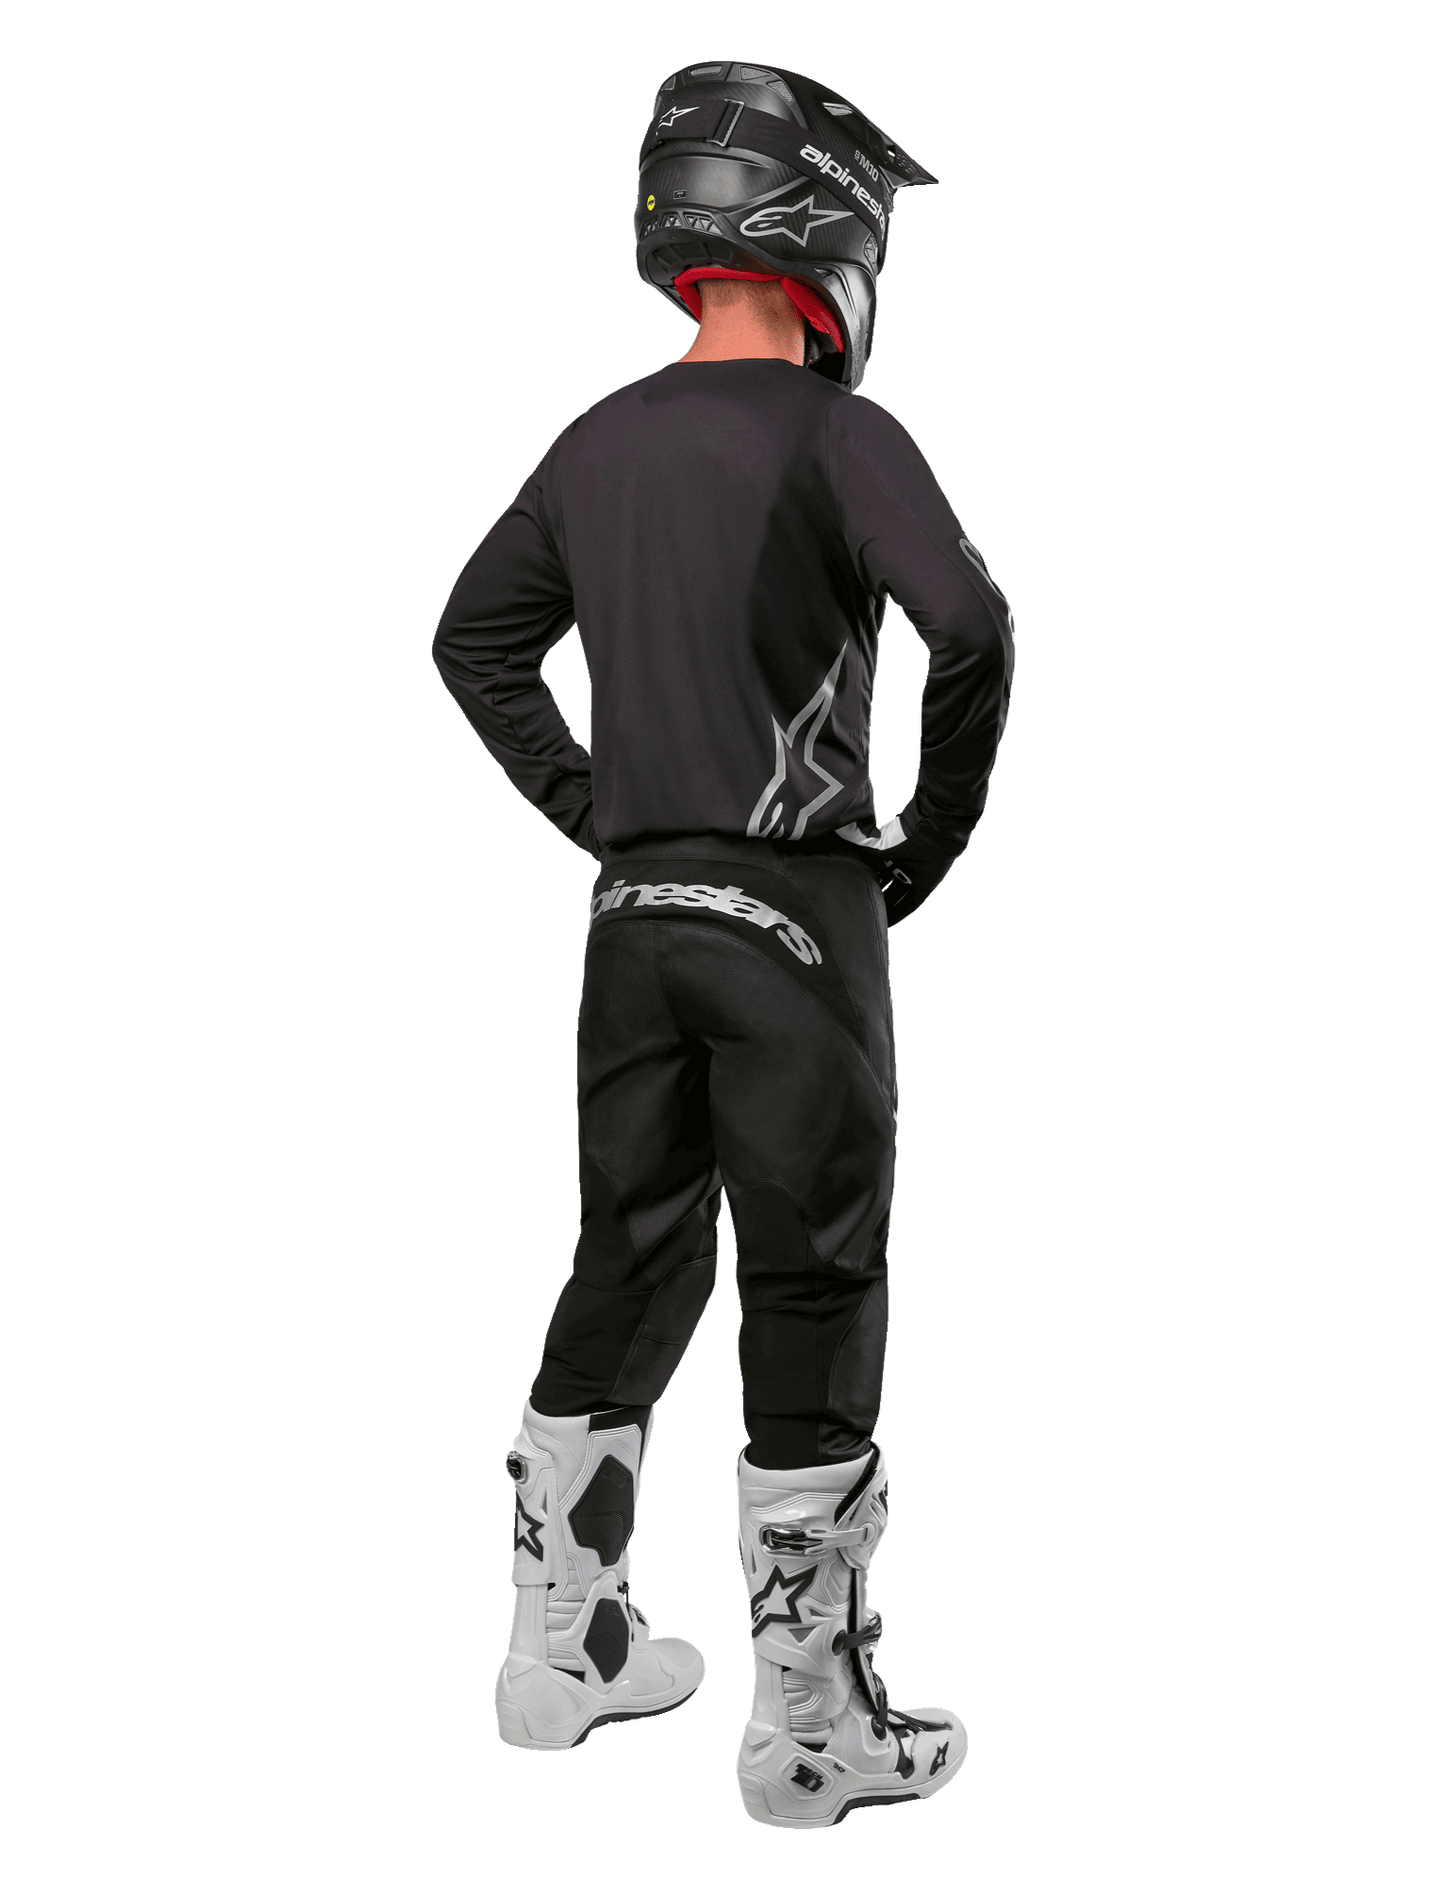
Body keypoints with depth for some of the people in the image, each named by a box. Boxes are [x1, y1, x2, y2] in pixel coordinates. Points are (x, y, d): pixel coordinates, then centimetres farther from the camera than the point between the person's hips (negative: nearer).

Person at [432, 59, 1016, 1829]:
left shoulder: (597, 441, 9)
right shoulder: (834, 433, -11)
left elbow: (476, 638, 18)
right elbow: (969, 626, -23)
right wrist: (935, 834, -10)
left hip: (635, 908, 6)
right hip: (795, 908, -6)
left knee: (628, 1269, 16)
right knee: (812, 1300, 0)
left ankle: (562, 1649, 26)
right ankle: (813, 1728, 8)